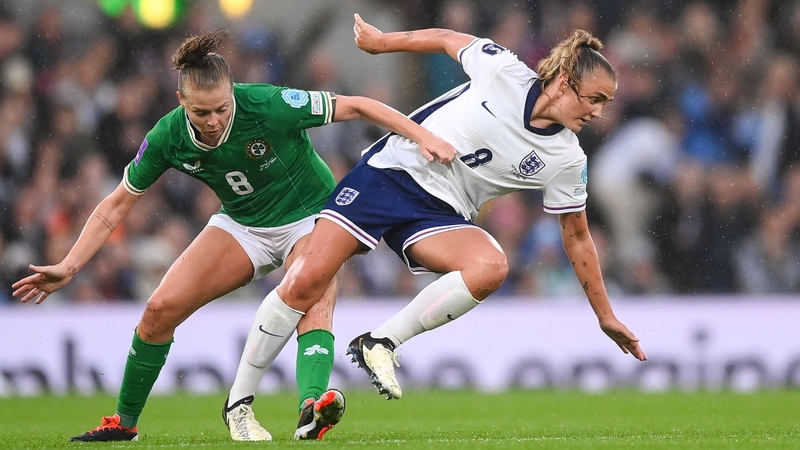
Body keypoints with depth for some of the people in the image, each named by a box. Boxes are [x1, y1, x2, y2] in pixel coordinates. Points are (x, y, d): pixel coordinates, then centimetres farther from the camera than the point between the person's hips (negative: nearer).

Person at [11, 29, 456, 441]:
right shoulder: (169, 137, -19)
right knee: (162, 308, -10)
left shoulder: (268, 105, -31)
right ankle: (124, 421, 8)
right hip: (243, 224, 3)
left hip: (310, 216, -3)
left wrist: (423, 136, -28)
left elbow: (356, 106, -21)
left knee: (315, 303, -32)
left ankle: (312, 410, -56)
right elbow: (117, 206, -8)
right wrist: (68, 267, -14)